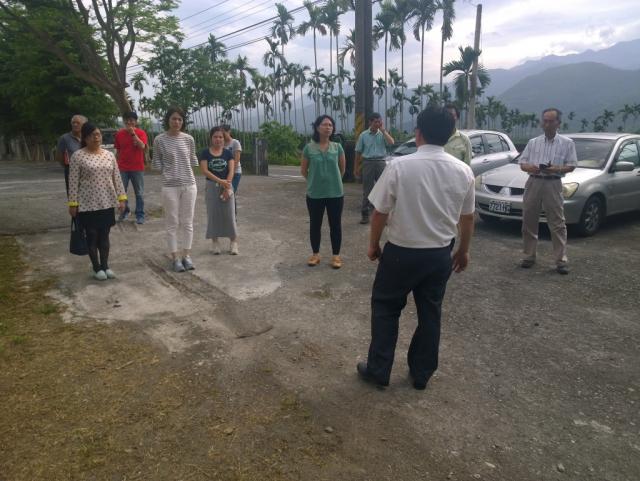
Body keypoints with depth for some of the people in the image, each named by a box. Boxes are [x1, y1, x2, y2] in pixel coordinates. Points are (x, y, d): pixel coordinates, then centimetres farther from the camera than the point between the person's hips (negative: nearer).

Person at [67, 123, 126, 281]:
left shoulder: (109, 155, 6)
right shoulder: (77, 156, -7)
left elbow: (117, 178, 8)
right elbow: (73, 181, -7)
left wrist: (121, 197, 3)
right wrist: (73, 203, -9)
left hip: (107, 203, 4)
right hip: (88, 204, -4)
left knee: (104, 235, 10)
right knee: (92, 236, 6)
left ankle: (105, 266, 20)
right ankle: (97, 268, 16)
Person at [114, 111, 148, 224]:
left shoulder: (141, 133, -3)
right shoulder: (119, 134, 5)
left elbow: (142, 146, -20)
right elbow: (118, 151, 10)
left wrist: (133, 133, -23)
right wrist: (116, 165, 9)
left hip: (137, 168, -3)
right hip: (122, 168, 3)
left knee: (139, 193, 2)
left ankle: (140, 215, 10)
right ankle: (124, 211, 24)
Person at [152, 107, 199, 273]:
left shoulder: (189, 139, 3)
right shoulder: (159, 140, -2)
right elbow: (157, 163, 7)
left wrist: (188, 173, 5)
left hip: (189, 185, 2)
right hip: (170, 186, -2)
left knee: (188, 222, 8)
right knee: (172, 223, 4)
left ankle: (187, 255, 19)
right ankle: (175, 257, 13)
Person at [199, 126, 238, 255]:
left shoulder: (228, 153, 3)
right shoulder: (205, 153, 0)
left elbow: (231, 171, -3)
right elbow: (204, 170, -10)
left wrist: (226, 187, -14)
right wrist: (220, 181, -19)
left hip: (227, 186, 1)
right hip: (211, 186, 0)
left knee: (229, 214, 0)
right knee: (213, 214, 3)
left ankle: (233, 241, 9)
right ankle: (215, 242, 13)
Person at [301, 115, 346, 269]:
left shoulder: (337, 147, -1)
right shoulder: (309, 148, -4)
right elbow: (303, 170, 7)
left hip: (335, 193, 1)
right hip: (314, 194, 0)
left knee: (335, 225, 6)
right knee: (315, 225, 10)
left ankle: (336, 255, 18)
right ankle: (315, 254, 25)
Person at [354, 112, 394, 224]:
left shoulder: (383, 134, 7)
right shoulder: (363, 135, 5)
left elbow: (391, 142, -13)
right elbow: (358, 152, 7)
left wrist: (383, 130, -10)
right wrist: (356, 168, 6)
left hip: (380, 163, 1)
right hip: (368, 163, -1)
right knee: (367, 190, 3)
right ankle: (365, 215, 9)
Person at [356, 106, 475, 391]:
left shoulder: (399, 167, -16)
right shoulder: (463, 171, -4)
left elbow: (380, 212, -11)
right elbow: (467, 217, 5)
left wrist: (373, 244, 5)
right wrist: (463, 251, 20)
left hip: (402, 252, -3)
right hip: (440, 253, 4)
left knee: (385, 308, 14)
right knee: (430, 312, 17)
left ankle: (378, 370, 22)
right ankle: (421, 373, 30)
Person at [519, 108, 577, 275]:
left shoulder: (567, 143, 6)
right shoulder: (533, 142, 14)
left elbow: (572, 165, 3)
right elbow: (522, 162, 10)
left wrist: (557, 169, -17)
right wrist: (530, 167, -13)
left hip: (553, 184, -3)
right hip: (533, 183, 3)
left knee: (557, 223, -5)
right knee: (529, 221, 6)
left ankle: (561, 259, -2)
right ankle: (529, 255, 17)